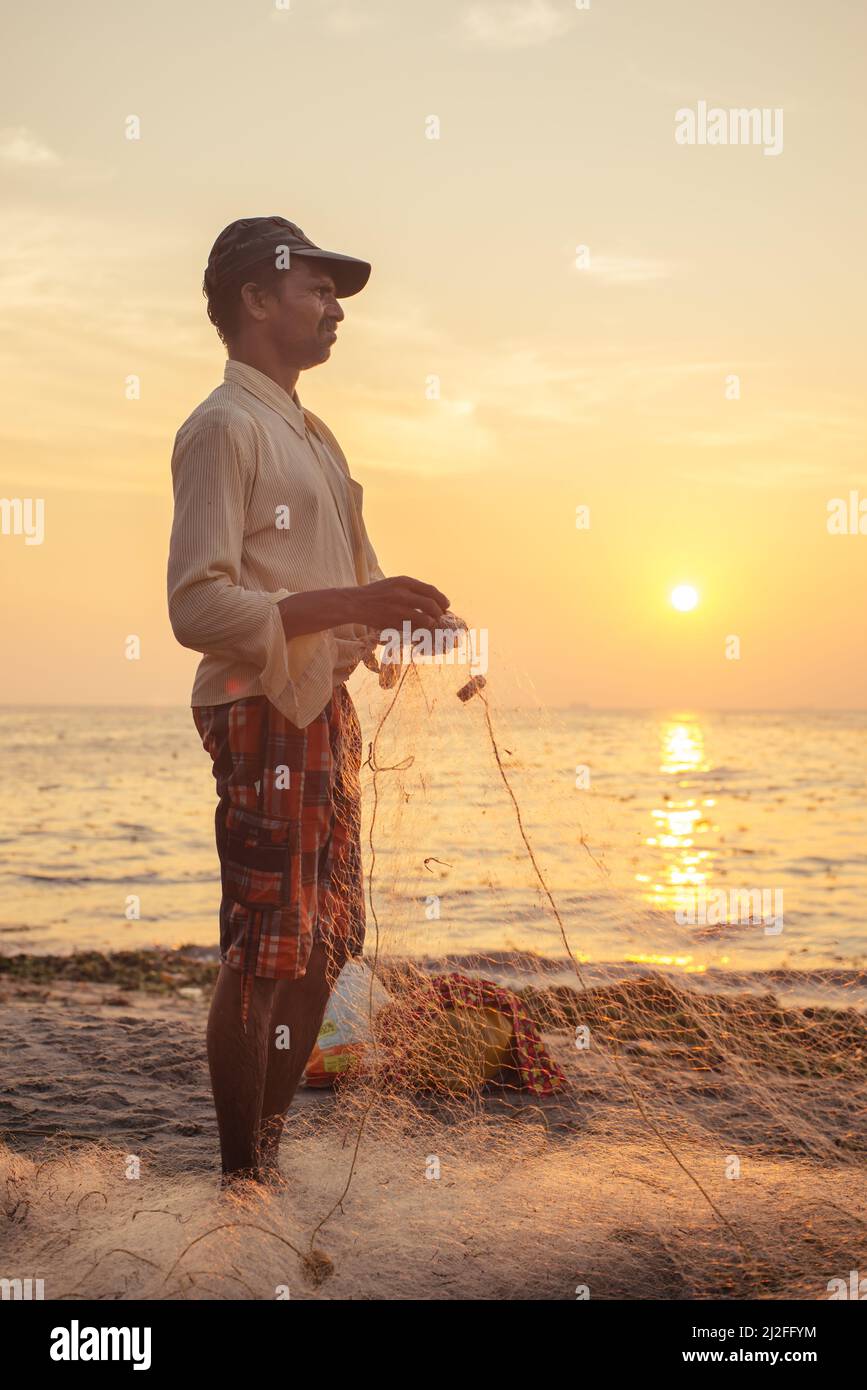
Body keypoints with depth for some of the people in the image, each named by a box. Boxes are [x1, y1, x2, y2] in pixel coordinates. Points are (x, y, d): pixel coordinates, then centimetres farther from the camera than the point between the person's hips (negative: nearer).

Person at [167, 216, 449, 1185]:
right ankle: (241, 1175, 10)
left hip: (327, 712, 9)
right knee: (262, 952, -4)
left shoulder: (310, 432, 19)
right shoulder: (222, 426, -10)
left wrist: (404, 617, 4)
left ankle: (277, 1144, 29)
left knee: (325, 942, 14)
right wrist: (345, 604, -26)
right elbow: (197, 607, -20)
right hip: (261, 715, -9)